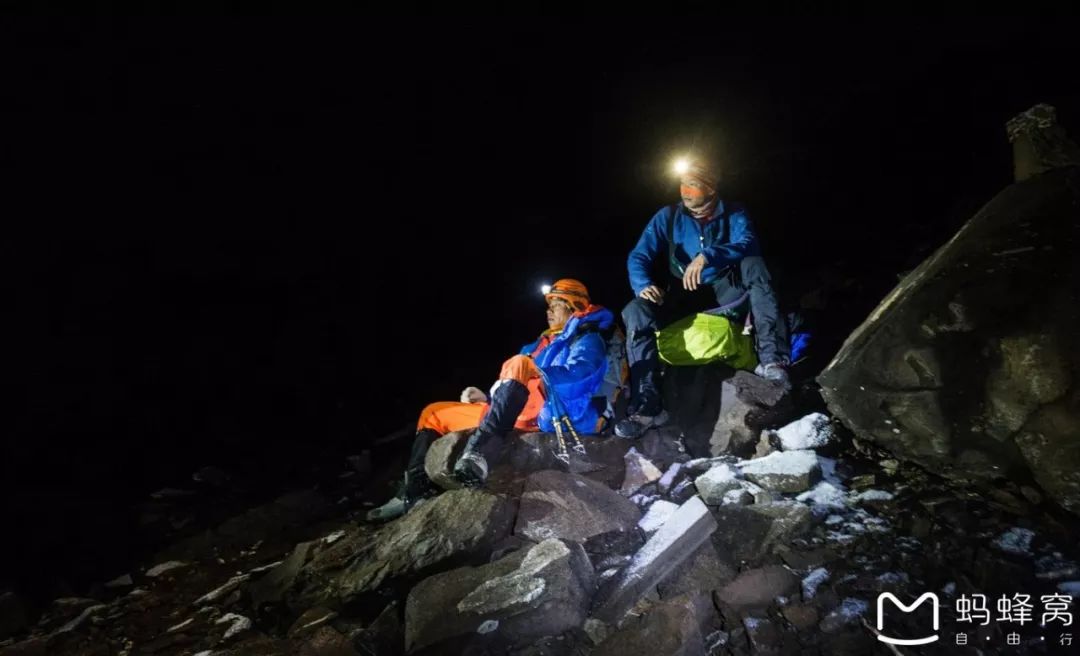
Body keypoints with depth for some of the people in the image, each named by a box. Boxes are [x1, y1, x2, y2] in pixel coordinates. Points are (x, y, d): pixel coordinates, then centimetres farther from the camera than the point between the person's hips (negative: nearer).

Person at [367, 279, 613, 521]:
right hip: (520, 414, 9)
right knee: (434, 413, 10)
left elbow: (578, 376, -16)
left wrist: (532, 374, -23)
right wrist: (488, 399, 10)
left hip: (556, 414, -8)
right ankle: (414, 493, -3)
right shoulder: (544, 343, 30)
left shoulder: (587, 340, 7)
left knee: (520, 364, -37)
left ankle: (478, 453, -49)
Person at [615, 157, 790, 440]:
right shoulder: (668, 217, 0)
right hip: (681, 296, 1)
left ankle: (772, 358, -39)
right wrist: (643, 285, -29)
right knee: (635, 311, -28)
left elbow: (748, 245, -22)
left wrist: (707, 256, -40)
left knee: (753, 266, -31)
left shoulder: (734, 213, -2)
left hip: (725, 291, -1)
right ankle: (647, 406, -34)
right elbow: (638, 257, -7)